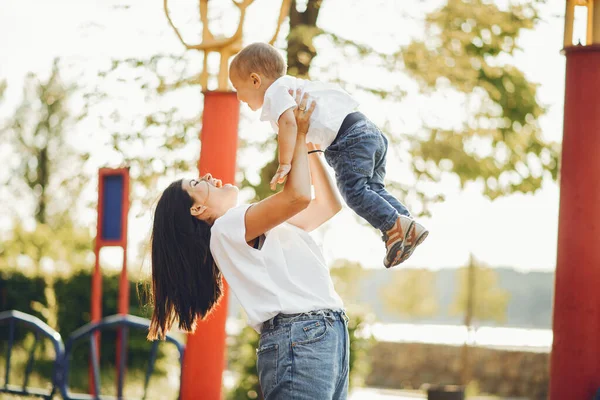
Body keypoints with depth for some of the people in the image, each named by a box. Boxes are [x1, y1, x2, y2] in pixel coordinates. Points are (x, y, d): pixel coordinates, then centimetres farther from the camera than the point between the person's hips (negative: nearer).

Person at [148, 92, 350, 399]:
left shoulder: (266, 228, 25)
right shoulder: (226, 227, -5)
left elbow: (328, 204, 30)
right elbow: (298, 196, -17)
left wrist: (311, 146, 25)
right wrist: (298, 135, -3)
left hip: (330, 335, 9)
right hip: (299, 339, -9)